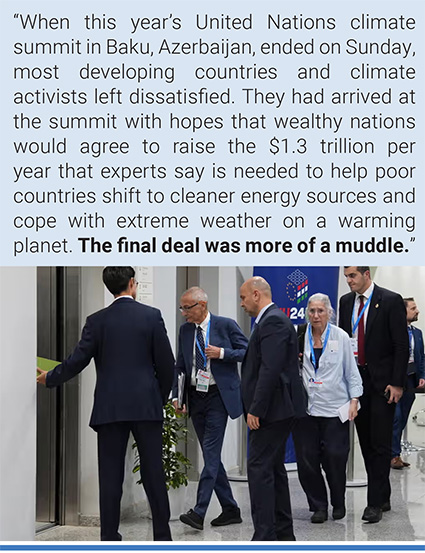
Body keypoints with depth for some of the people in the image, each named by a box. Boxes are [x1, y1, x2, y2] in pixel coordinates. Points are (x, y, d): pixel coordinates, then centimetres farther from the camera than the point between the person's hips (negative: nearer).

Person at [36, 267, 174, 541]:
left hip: (110, 407, 0)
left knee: (111, 475, 4)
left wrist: (50, 378, 16)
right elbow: (166, 364, 0)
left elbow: (77, 361, -2)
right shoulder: (152, 315, 0)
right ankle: (163, 536, 9)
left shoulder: (97, 320, 1)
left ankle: (110, 537, 6)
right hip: (146, 405, 0)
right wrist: (161, 398, 15)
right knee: (153, 472, 5)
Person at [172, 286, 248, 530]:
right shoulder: (185, 330, 10)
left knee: (211, 452, -13)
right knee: (210, 455, 9)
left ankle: (199, 512, -17)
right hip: (196, 398, 7)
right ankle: (231, 510, 18)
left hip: (218, 396, -6)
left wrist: (222, 353, -17)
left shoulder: (226, 325, -6)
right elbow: (180, 365, 15)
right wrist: (176, 396, 5)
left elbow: (247, 352, -3)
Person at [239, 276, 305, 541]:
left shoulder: (273, 321, -15)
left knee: (260, 469, -10)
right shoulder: (273, 319, 17)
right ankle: (283, 532, 24)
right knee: (274, 468, 16)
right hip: (277, 410, 11)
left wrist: (255, 409, -21)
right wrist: (256, 407, 16)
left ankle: (265, 537, -9)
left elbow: (270, 370, -23)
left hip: (272, 409, -11)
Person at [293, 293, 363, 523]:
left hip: (334, 409, -2)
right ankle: (318, 506, 14)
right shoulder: (299, 336, 4)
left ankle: (338, 504, 19)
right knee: (306, 460, -1)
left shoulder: (341, 337, 2)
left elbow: (351, 372, 6)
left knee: (335, 459, -4)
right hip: (305, 408, 2)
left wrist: (354, 401, 0)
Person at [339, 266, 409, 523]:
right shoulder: (346, 302, 8)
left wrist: (397, 383, -13)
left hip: (382, 382, -6)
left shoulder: (391, 300, -8)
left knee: (380, 443, -5)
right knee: (366, 442, 9)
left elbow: (401, 345, -10)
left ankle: (376, 503, 0)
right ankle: (383, 498, 19)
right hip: (355, 379, 6)